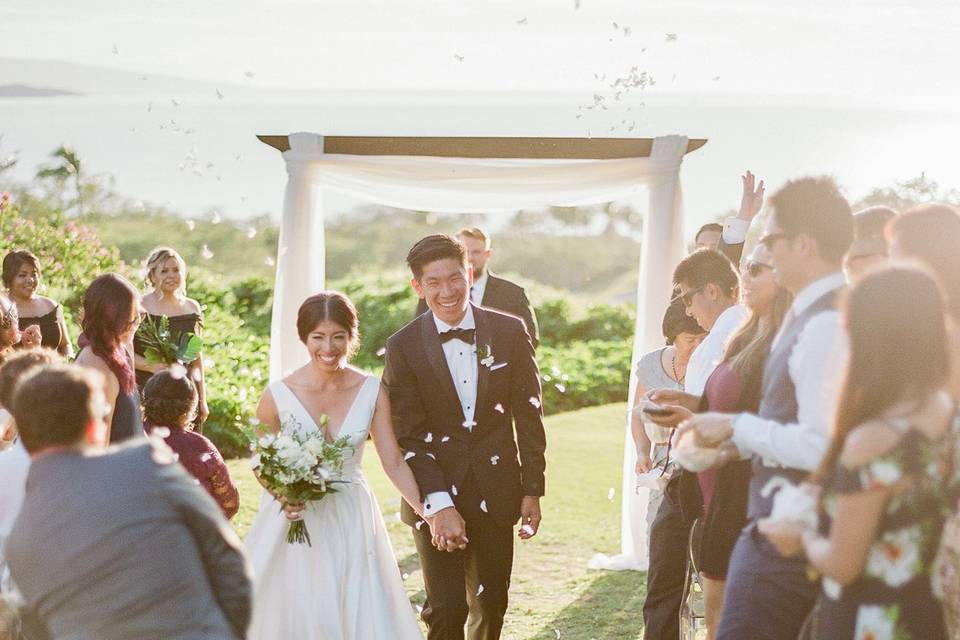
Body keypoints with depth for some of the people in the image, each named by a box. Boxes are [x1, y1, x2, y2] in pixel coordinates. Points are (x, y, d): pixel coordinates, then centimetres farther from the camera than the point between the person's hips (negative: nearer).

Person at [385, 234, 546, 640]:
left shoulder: (509, 332, -1)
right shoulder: (404, 347, -6)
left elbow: (528, 415, 5)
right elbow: (409, 435, -9)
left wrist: (533, 489, 3)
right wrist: (439, 504, -18)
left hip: (496, 493, 2)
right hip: (435, 494, -2)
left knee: (491, 606, 12)